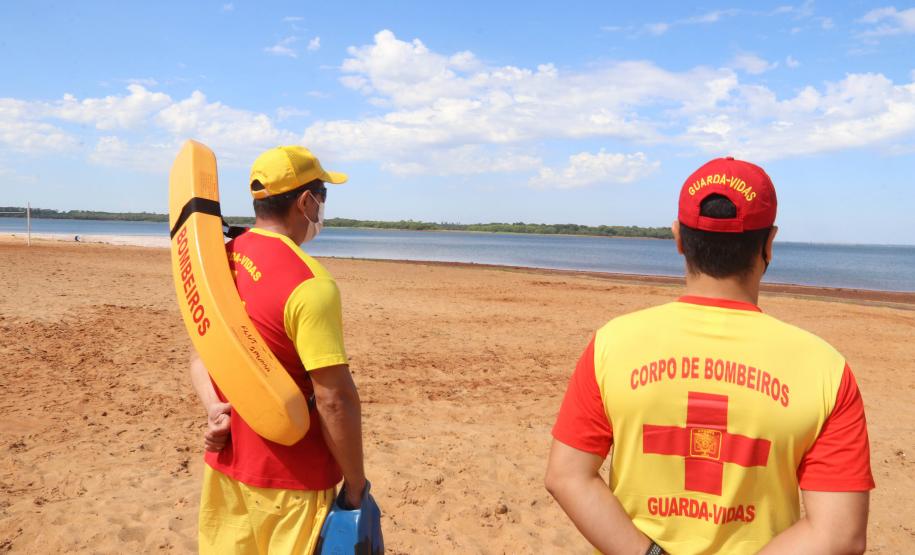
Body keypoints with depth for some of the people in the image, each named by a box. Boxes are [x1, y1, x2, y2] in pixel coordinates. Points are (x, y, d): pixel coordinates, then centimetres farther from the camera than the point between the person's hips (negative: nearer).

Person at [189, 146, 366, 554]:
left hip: (226, 462, 7)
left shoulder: (221, 261, 3)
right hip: (290, 481, -7)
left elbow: (200, 356, 9)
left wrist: (214, 409, -6)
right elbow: (334, 399, -22)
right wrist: (356, 487, -13)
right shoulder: (310, 283, -23)